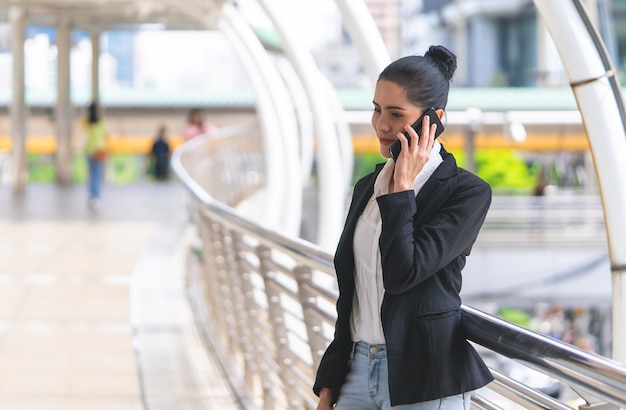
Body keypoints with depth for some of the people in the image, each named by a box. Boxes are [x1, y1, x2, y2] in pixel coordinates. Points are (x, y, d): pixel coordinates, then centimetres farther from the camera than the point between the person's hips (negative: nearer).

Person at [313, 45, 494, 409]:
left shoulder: (467, 192, -9)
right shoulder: (368, 187, 11)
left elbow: (402, 273, -20)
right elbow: (350, 295, 14)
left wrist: (403, 187, -14)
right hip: (359, 369, 6)